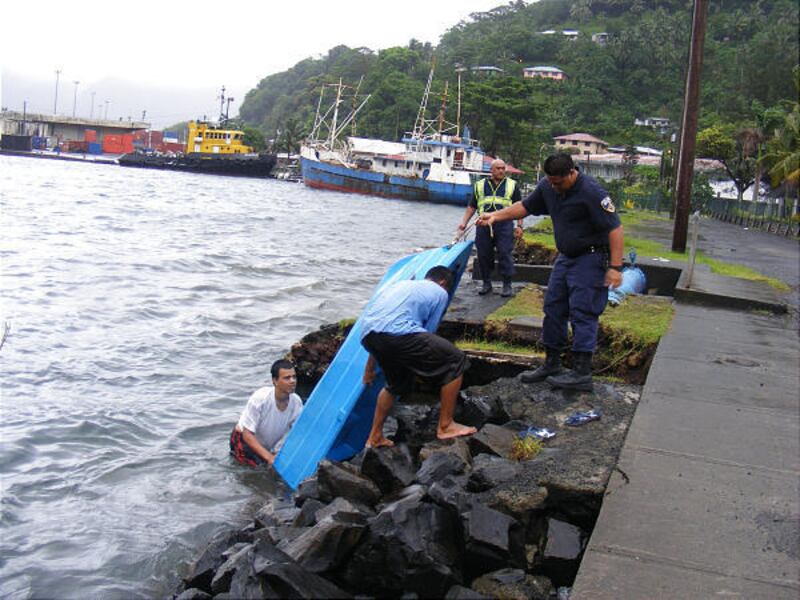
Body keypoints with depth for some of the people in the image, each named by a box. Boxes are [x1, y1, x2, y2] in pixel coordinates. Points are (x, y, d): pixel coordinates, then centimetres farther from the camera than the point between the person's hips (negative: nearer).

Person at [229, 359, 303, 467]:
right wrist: (269, 457, -37)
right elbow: (247, 434, -28)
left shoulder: (296, 402, -19)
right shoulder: (260, 398, -32)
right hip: (244, 439, -5)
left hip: (270, 445, 5)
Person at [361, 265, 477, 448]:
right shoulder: (440, 293, 20)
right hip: (397, 332, -8)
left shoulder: (401, 284, 37)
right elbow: (427, 333, 16)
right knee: (456, 360, 6)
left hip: (367, 335, 8)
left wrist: (369, 367, 45)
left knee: (397, 384, 31)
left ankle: (375, 437, 37)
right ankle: (445, 426, 11)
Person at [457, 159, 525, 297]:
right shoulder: (480, 185, 15)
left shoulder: (512, 185, 11)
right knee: (483, 255, 4)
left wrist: (519, 226, 0)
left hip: (504, 225, -2)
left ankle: (507, 285, 1)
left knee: (505, 254, -7)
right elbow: (471, 206, 17)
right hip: (484, 225, 2)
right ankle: (487, 284, 17)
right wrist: (464, 222, 6)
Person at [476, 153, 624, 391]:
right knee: (553, 309, 10)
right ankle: (551, 364, 20)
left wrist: (616, 267, -27)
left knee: (582, 313, -10)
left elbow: (615, 229, -23)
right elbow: (526, 206, 16)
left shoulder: (591, 192, -22)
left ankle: (581, 373, -7)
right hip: (565, 257, 8)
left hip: (590, 258, -8)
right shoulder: (547, 186, 1)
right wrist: (496, 215, 4)